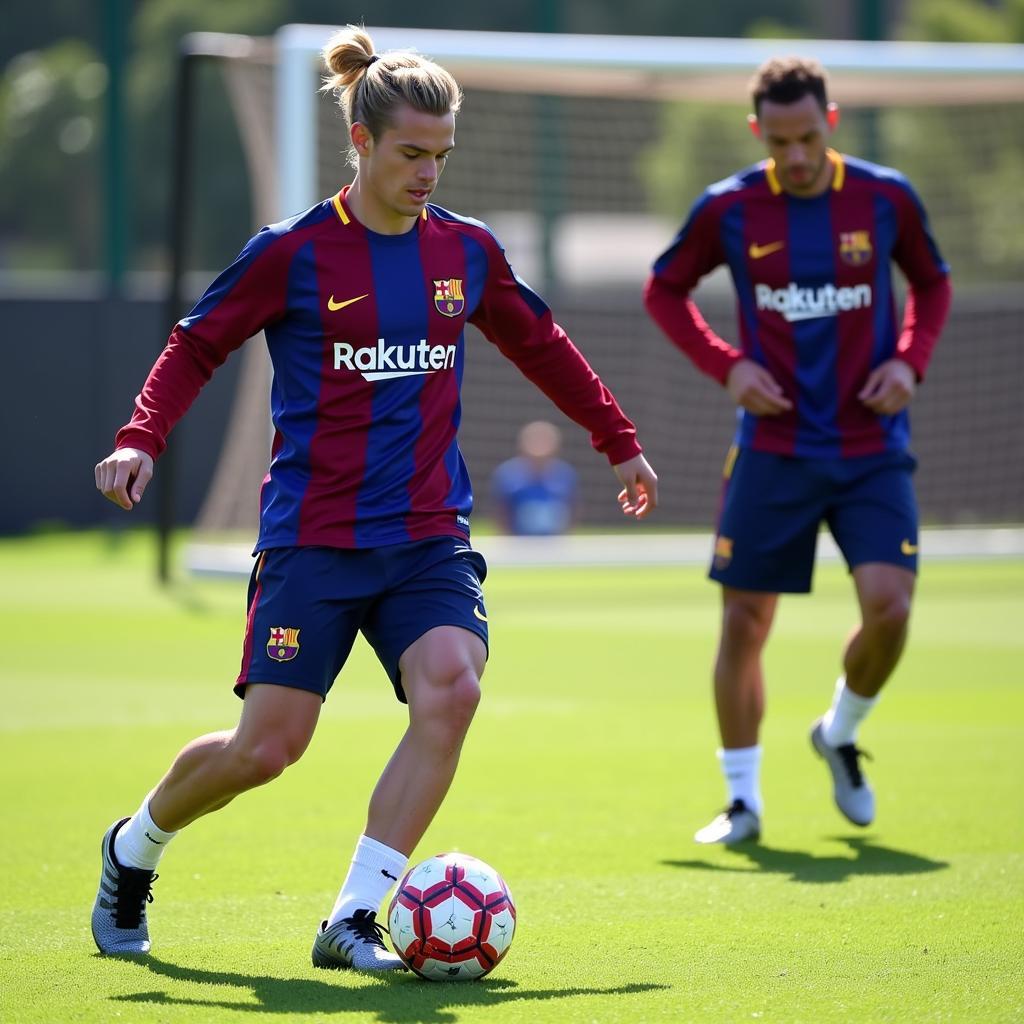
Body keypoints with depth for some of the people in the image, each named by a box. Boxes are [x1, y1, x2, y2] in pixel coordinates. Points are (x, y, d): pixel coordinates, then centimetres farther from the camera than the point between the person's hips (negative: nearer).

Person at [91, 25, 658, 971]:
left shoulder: (467, 251, 7)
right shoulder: (295, 254, -6)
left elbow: (542, 346, 23)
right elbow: (197, 347, 1)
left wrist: (619, 441, 28)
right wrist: (141, 440, -14)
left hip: (430, 537, 3)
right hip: (314, 537, -3)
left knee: (451, 686, -23)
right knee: (268, 745, -3)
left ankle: (353, 920, -15)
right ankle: (133, 849, 28)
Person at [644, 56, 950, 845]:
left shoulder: (886, 197, -2)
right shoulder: (729, 209, -4)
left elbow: (932, 284, 14)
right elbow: (665, 290, 11)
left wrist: (909, 361, -4)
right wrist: (726, 366, -4)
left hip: (872, 450, 0)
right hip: (774, 449, 0)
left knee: (888, 605, -16)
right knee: (743, 625, 0)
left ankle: (841, 735, 14)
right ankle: (743, 800, 15)